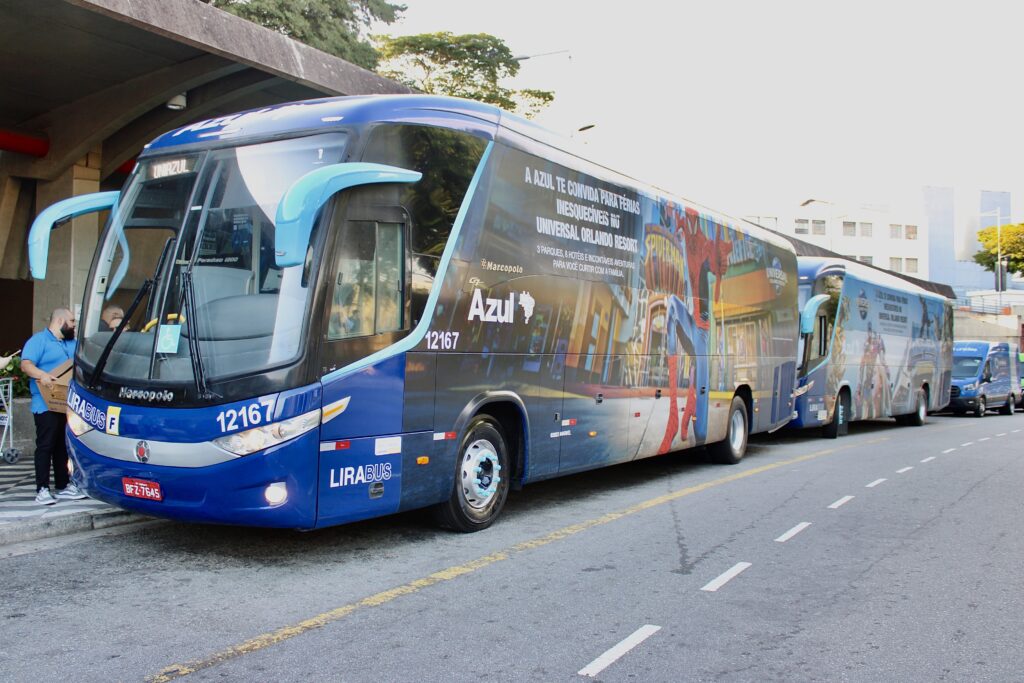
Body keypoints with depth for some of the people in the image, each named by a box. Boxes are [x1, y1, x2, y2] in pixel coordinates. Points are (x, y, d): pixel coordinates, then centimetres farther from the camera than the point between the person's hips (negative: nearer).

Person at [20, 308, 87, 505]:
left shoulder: (72, 343, 21)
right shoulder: (38, 340, -4)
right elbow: (26, 364, -16)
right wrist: (42, 375, -32)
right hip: (47, 405, -7)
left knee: (64, 447, 11)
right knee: (45, 446, -6)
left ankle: (64, 487, 17)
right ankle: (42, 490, -4)